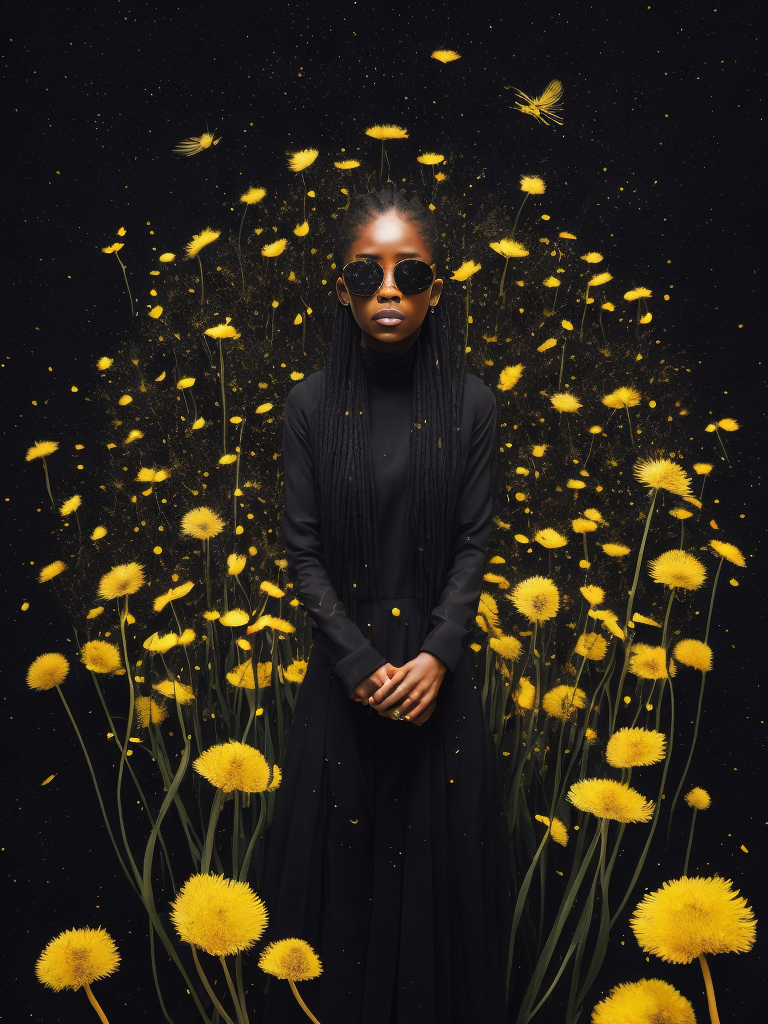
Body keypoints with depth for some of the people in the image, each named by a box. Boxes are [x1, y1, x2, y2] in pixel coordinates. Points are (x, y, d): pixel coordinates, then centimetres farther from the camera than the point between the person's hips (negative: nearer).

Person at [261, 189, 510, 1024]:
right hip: (344, 667, 0)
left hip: (437, 667, 0)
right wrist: (362, 664, -12)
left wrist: (437, 656, -14)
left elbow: (474, 544, -2)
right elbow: (302, 550, -4)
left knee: (436, 854, 13)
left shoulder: (470, 404, -2)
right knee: (340, 858, 12)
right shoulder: (312, 404, -2)